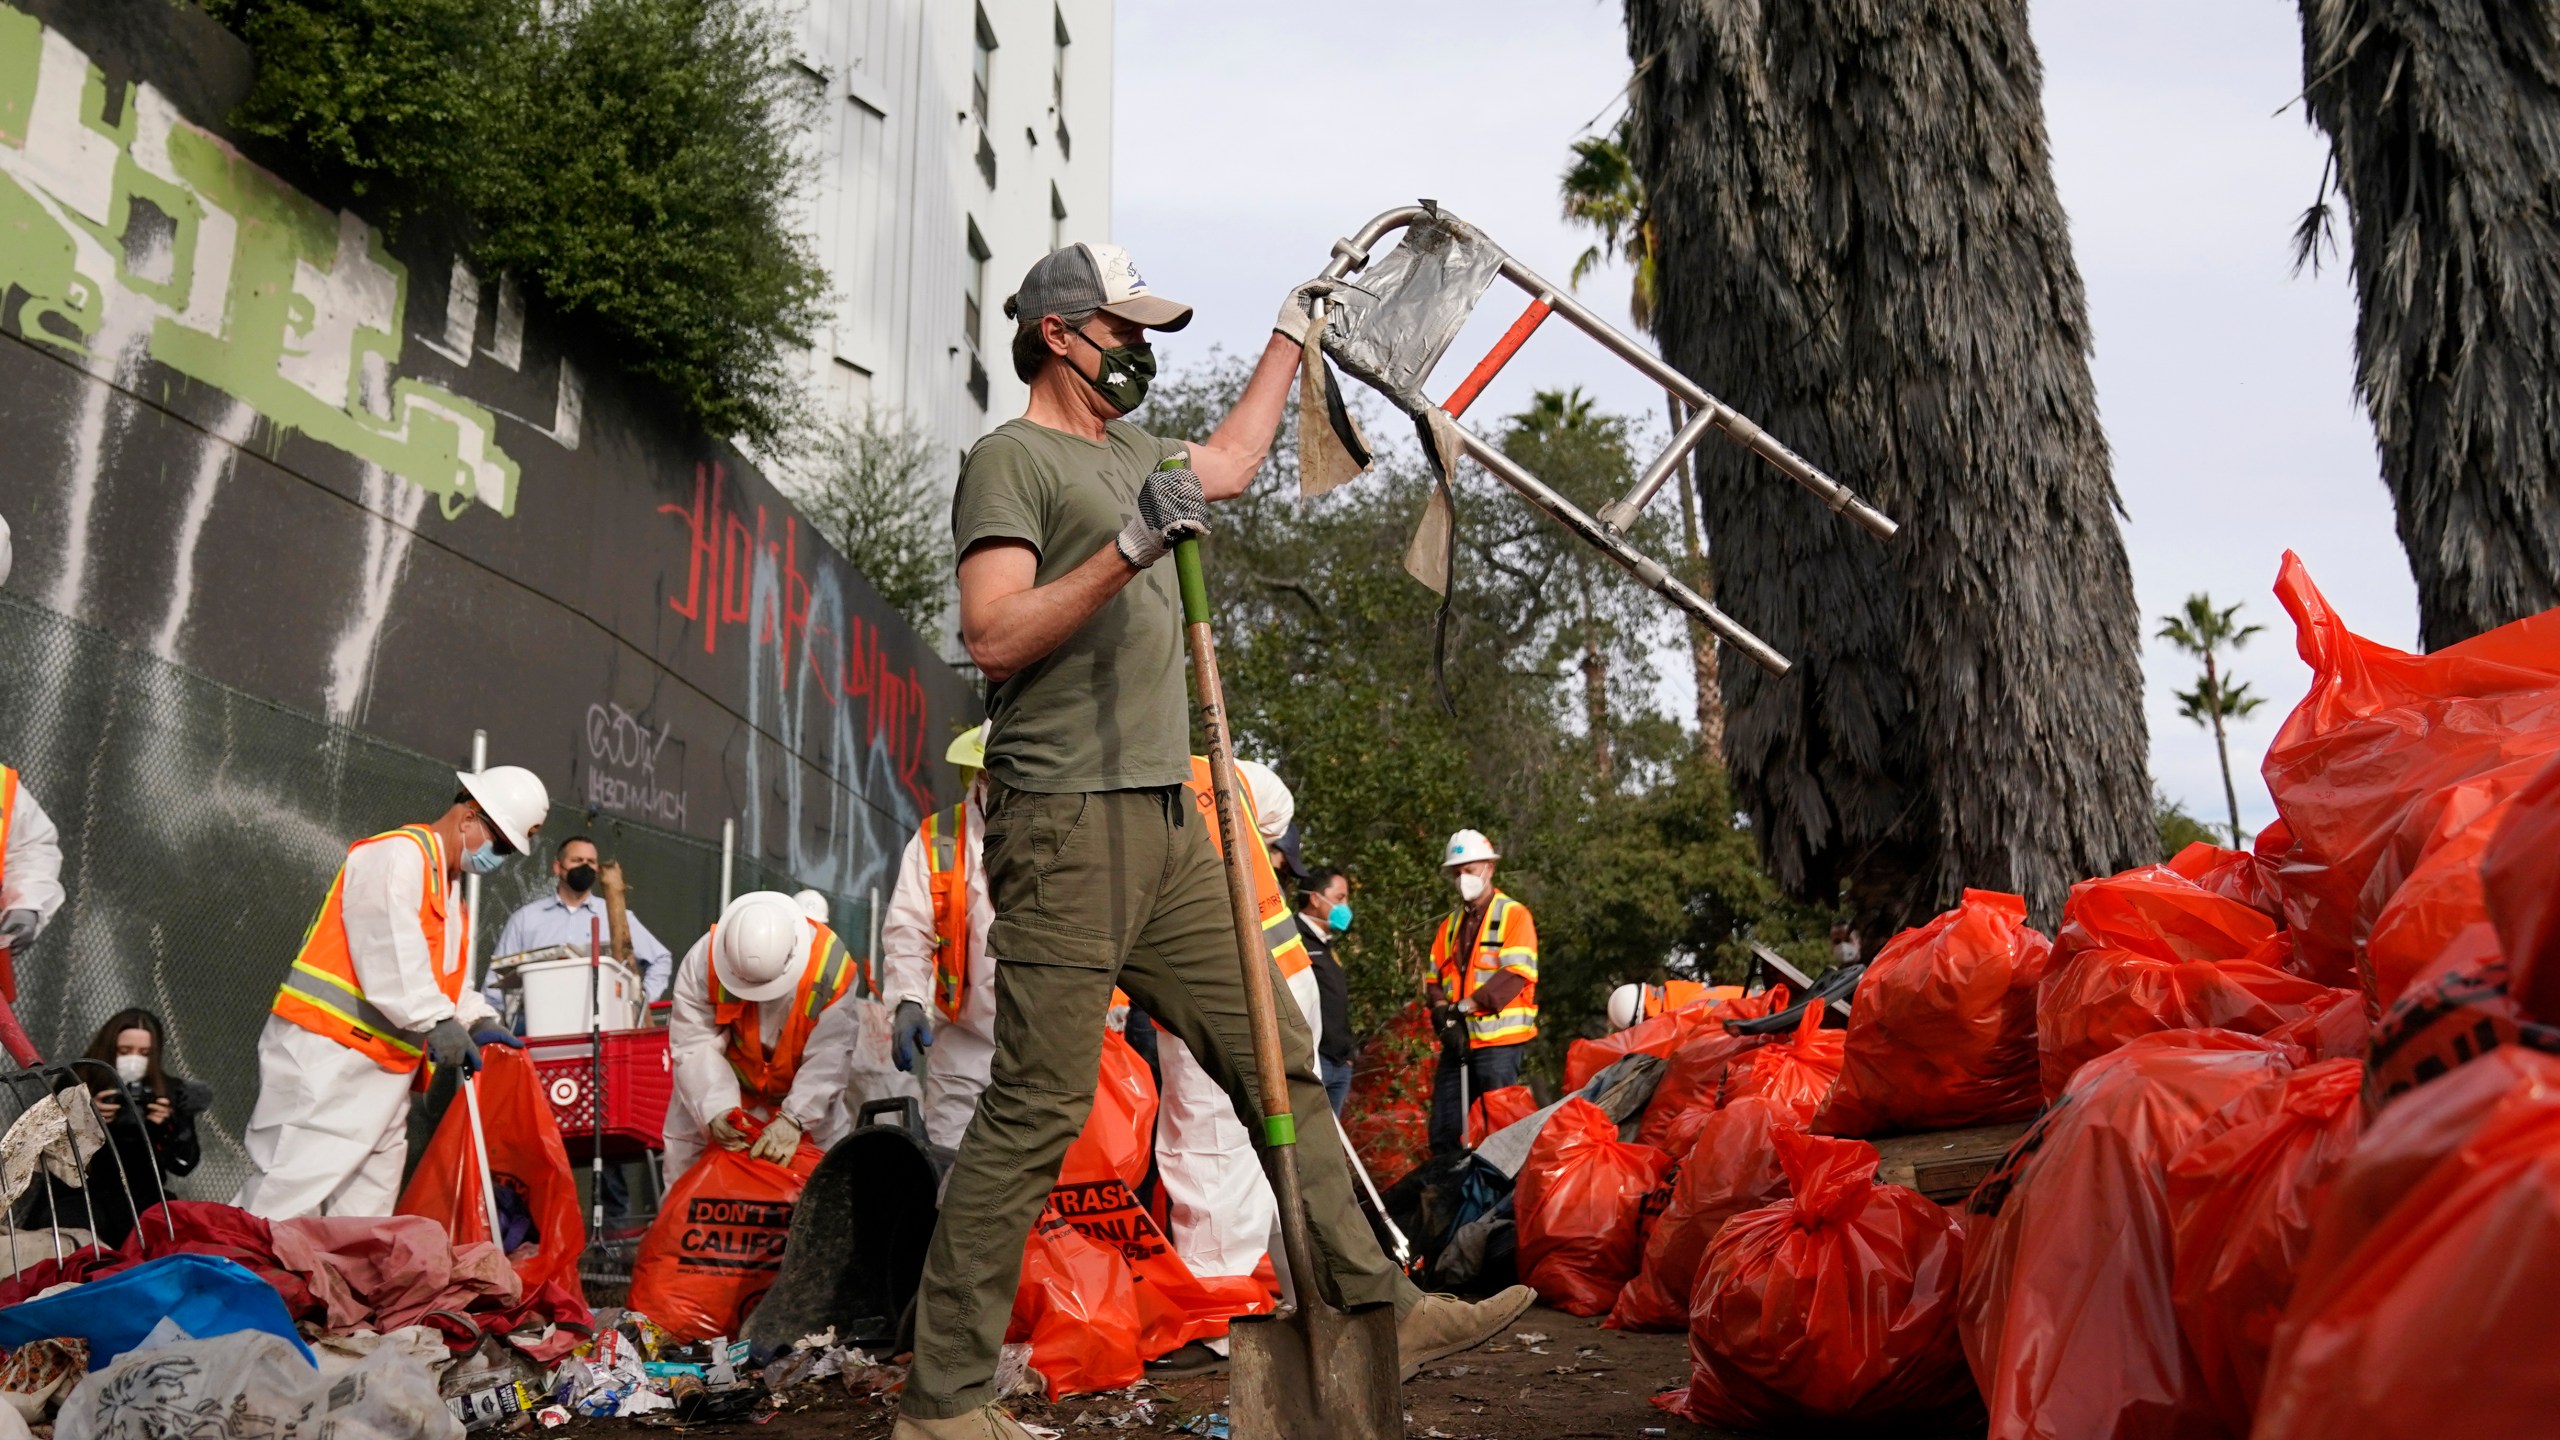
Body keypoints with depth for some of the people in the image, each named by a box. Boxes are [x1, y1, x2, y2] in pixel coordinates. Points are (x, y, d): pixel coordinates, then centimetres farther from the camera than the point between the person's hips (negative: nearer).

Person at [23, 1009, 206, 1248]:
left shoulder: (169, 1092, 5)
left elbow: (184, 1166, 1)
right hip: (80, 1193, -2)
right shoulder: (76, 1085, 3)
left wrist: (166, 1126, -16)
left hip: (140, 1197, 2)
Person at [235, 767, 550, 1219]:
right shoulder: (398, 854, -9)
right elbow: (388, 949, -23)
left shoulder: (448, 890, 22)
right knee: (288, 1197, -10)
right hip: (327, 1053, -10)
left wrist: (478, 1021, 4)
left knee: (367, 1206, 9)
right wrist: (437, 1022, -30)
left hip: (383, 1070, 10)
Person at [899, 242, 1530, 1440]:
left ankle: (1379, 1309, 14)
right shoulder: (1011, 457, -3)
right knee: (1038, 1107, -9)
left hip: (1166, 826, 9)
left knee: (1277, 1063, 7)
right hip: (1065, 822, -9)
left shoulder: (1131, 455, 22)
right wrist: (1128, 549, -23)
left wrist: (1292, 334, 45)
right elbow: (993, 637, -15)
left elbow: (1228, 465, 42)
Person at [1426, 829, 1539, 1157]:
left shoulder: (1514, 915, -2)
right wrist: (1444, 1014, -8)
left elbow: (1515, 975, -14)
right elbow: (1435, 978, 12)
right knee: (1443, 1134, 6)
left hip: (1499, 1042, -6)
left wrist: (1464, 1006, -17)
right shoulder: (1450, 924, 18)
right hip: (1457, 1041, 6)